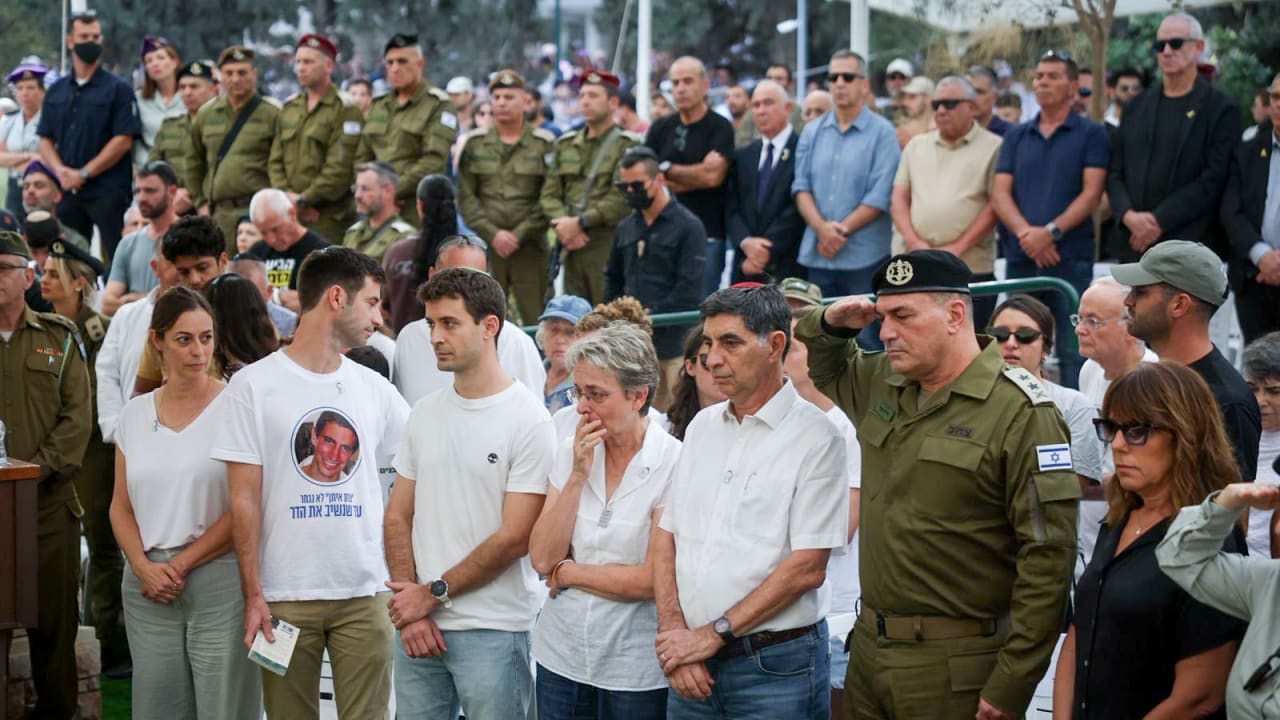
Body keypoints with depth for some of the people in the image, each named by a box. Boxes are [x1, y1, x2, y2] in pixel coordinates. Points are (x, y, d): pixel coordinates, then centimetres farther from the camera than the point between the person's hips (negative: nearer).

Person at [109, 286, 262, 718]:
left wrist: (182, 564, -9)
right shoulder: (135, 414, 10)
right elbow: (122, 507, 12)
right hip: (148, 586, 4)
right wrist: (145, 567, -4)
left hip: (218, 581, -4)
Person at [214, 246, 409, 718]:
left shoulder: (374, 388, 10)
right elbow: (244, 500, -3)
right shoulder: (255, 384, -1)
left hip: (365, 594, 3)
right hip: (286, 595, -3)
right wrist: (253, 594, -8)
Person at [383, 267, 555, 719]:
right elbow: (399, 516, 10)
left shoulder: (529, 421, -8)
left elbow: (514, 539, -12)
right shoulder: (424, 413, 10)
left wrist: (433, 594, -8)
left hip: (492, 632, -5)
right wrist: (411, 611, -2)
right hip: (416, 629, 5)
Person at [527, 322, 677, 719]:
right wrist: (578, 475, -9)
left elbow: (654, 580, -16)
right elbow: (542, 558, -3)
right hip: (562, 655, 4)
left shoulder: (673, 464, -12)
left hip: (635, 667, -4)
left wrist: (567, 572, -6)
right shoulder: (570, 453, 4)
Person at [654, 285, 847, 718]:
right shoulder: (702, 427, 11)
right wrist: (674, 632, -5)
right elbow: (667, 536, 9)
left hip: (775, 666, -5)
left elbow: (807, 568, -15)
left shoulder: (814, 437, -9)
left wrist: (712, 634, -14)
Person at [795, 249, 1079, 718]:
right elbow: (826, 368, 34)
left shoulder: (1021, 413, -13)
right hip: (868, 649, 7)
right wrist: (831, 323, 9)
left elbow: (1048, 558, -17)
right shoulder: (881, 383, 10)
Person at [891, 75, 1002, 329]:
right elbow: (899, 197, 12)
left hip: (970, 268, -4)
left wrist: (958, 248, -12)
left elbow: (995, 205, -5)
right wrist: (914, 242, -4)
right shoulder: (916, 146, 18)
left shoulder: (992, 147, 3)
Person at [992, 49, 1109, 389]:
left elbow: (1091, 193, -5)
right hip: (1020, 257, 4)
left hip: (1070, 258, -4)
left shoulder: (1091, 134, 4)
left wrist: (1051, 231, -17)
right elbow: (1000, 193, 6)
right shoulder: (1016, 136, 15)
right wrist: (1025, 232, -12)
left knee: (1072, 352, -5)